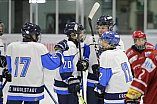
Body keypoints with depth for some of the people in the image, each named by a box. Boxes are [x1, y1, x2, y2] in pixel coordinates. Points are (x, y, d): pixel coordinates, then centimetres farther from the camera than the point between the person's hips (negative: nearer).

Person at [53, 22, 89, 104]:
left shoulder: (76, 46, 14)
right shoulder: (68, 47, -20)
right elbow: (65, 68, -24)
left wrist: (83, 64, -5)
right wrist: (72, 83, -25)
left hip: (72, 85, 11)